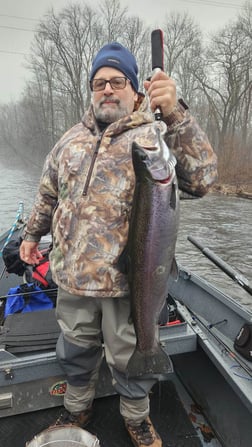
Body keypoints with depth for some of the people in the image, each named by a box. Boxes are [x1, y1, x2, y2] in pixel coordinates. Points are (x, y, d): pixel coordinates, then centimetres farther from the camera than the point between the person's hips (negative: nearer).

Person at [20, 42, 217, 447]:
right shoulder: (72, 139, 11)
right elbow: (48, 194, 22)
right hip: (72, 275, 5)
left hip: (128, 280, -4)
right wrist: (33, 233, 26)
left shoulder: (155, 137, -6)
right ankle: (78, 409, 52)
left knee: (131, 360, 17)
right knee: (76, 352, 24)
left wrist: (175, 114, -33)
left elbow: (200, 179, -24)